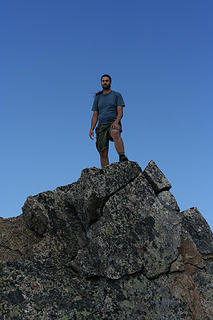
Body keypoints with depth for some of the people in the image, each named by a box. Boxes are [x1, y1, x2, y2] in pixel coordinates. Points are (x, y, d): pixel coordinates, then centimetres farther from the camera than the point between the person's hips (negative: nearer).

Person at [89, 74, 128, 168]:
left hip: (113, 124, -3)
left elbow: (120, 111, -2)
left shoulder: (117, 95, 10)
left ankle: (122, 157, -51)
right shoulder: (98, 97, 19)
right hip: (101, 126, 3)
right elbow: (95, 115, 16)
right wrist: (91, 129, 1)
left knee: (115, 133, -40)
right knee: (103, 152, -6)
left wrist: (116, 121, -23)